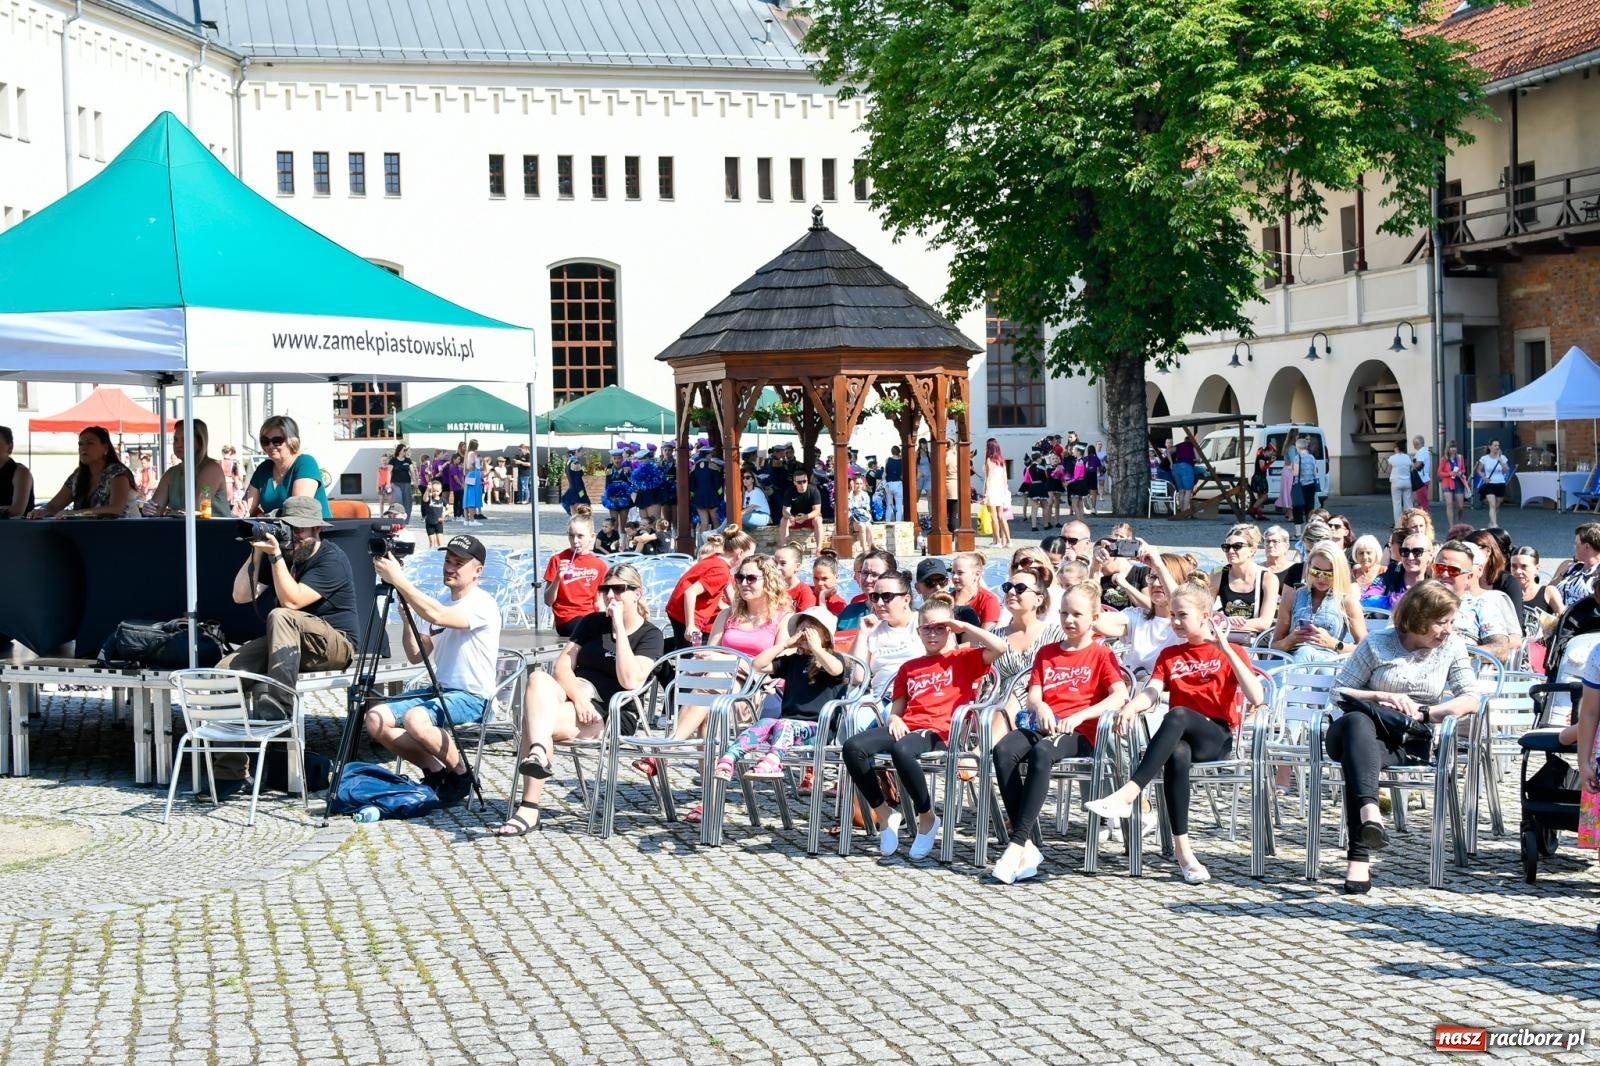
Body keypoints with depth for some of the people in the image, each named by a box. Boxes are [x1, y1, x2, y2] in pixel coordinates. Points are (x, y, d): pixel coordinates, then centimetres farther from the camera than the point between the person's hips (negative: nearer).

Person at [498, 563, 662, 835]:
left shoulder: (650, 635, 3)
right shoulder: (592, 622, 18)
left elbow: (630, 680, -15)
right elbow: (563, 664, 5)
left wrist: (619, 628, -14)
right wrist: (578, 696, -15)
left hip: (613, 715, -5)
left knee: (534, 722, -31)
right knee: (538, 678, -32)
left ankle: (529, 809, -35)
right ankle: (538, 753, -53)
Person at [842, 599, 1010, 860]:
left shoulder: (963, 659, 14)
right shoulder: (909, 668, 28)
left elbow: (1000, 647, -3)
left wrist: (963, 627, 6)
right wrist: (894, 718, 1)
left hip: (939, 732, -5)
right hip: (907, 728, 5)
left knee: (901, 751, -40)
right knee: (853, 747, -24)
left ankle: (927, 818, -16)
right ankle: (884, 815, -9)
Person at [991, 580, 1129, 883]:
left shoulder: (1101, 654, 9)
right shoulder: (1047, 653, 24)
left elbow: (1120, 695, -8)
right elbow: (1033, 696, 16)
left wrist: (1077, 716, -18)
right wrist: (1040, 706, -10)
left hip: (1079, 733, -5)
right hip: (1042, 726, 5)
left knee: (1041, 753, -39)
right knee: (1002, 751, -30)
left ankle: (1016, 845, -42)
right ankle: (1027, 846, -33)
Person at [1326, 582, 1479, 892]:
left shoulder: (1452, 646, 12)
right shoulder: (1377, 644, 7)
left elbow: (1470, 700, 5)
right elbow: (1337, 694, 6)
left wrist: (1422, 712, -9)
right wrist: (1383, 697, -10)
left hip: (1410, 741, 0)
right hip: (1361, 731, 0)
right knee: (1358, 723, -40)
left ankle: (1359, 858, -51)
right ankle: (1369, 810, -64)